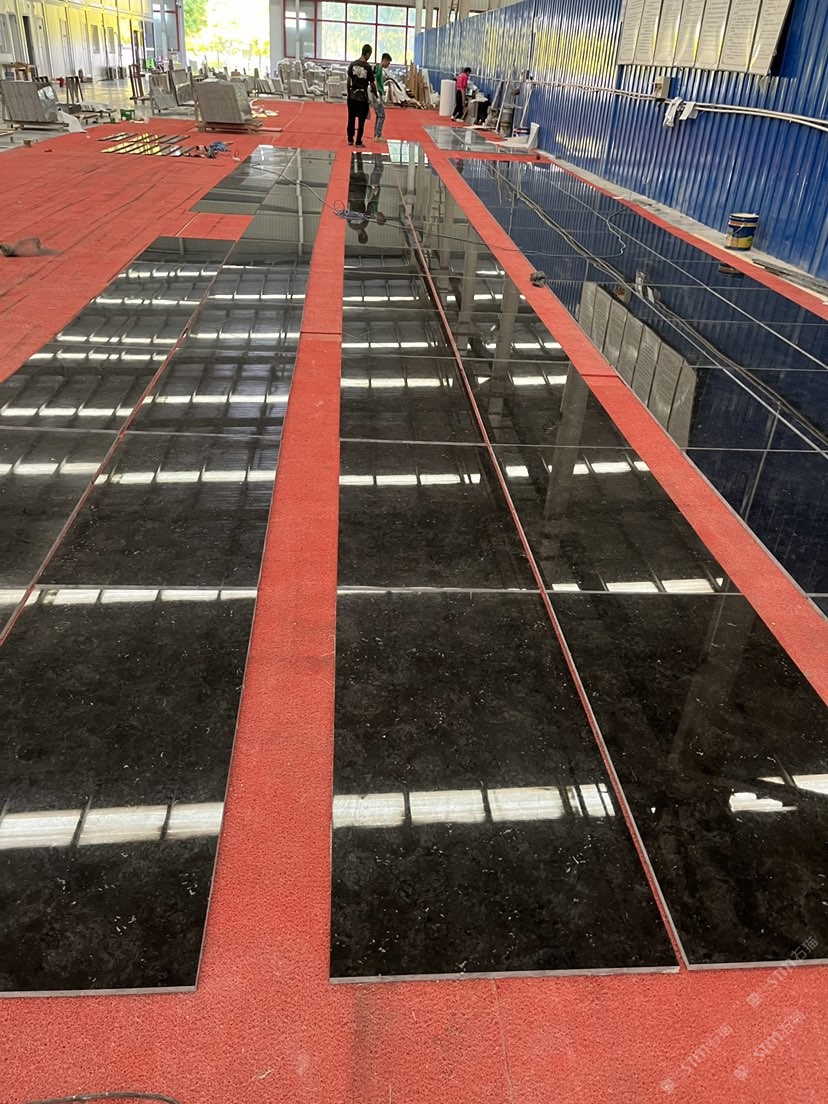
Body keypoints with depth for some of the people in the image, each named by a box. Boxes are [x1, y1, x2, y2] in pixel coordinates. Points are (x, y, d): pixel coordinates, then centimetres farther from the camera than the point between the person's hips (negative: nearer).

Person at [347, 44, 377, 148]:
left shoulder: (352, 64, -1)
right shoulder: (368, 67, -12)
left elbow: (349, 80, 4)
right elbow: (372, 84, -9)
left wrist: (349, 93, 15)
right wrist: (376, 95, 4)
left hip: (352, 95, 4)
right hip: (362, 96, -4)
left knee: (351, 118, 13)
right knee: (361, 120, 5)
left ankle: (350, 140, 20)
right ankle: (358, 142, 7)